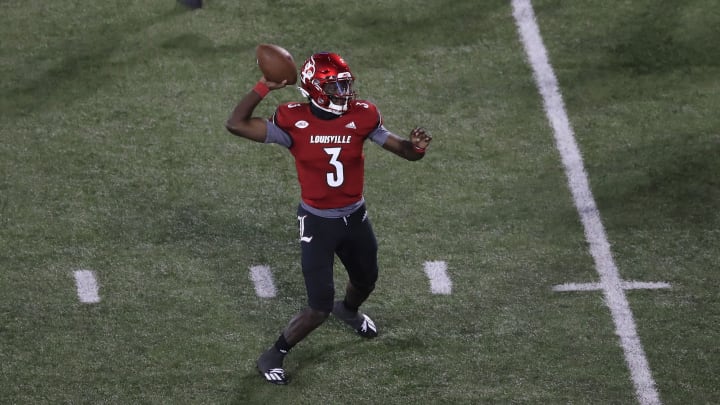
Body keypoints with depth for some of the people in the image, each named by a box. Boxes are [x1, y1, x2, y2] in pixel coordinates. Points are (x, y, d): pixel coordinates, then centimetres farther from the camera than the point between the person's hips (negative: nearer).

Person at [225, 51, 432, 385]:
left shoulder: (361, 116, -11)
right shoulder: (294, 120, -18)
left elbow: (401, 150, -5)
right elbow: (236, 124, -21)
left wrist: (415, 147, -29)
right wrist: (264, 87, -28)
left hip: (355, 217, 4)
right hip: (317, 222, -4)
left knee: (365, 282, 30)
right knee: (319, 309, -8)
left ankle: (348, 310, 66)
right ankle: (273, 356, 14)